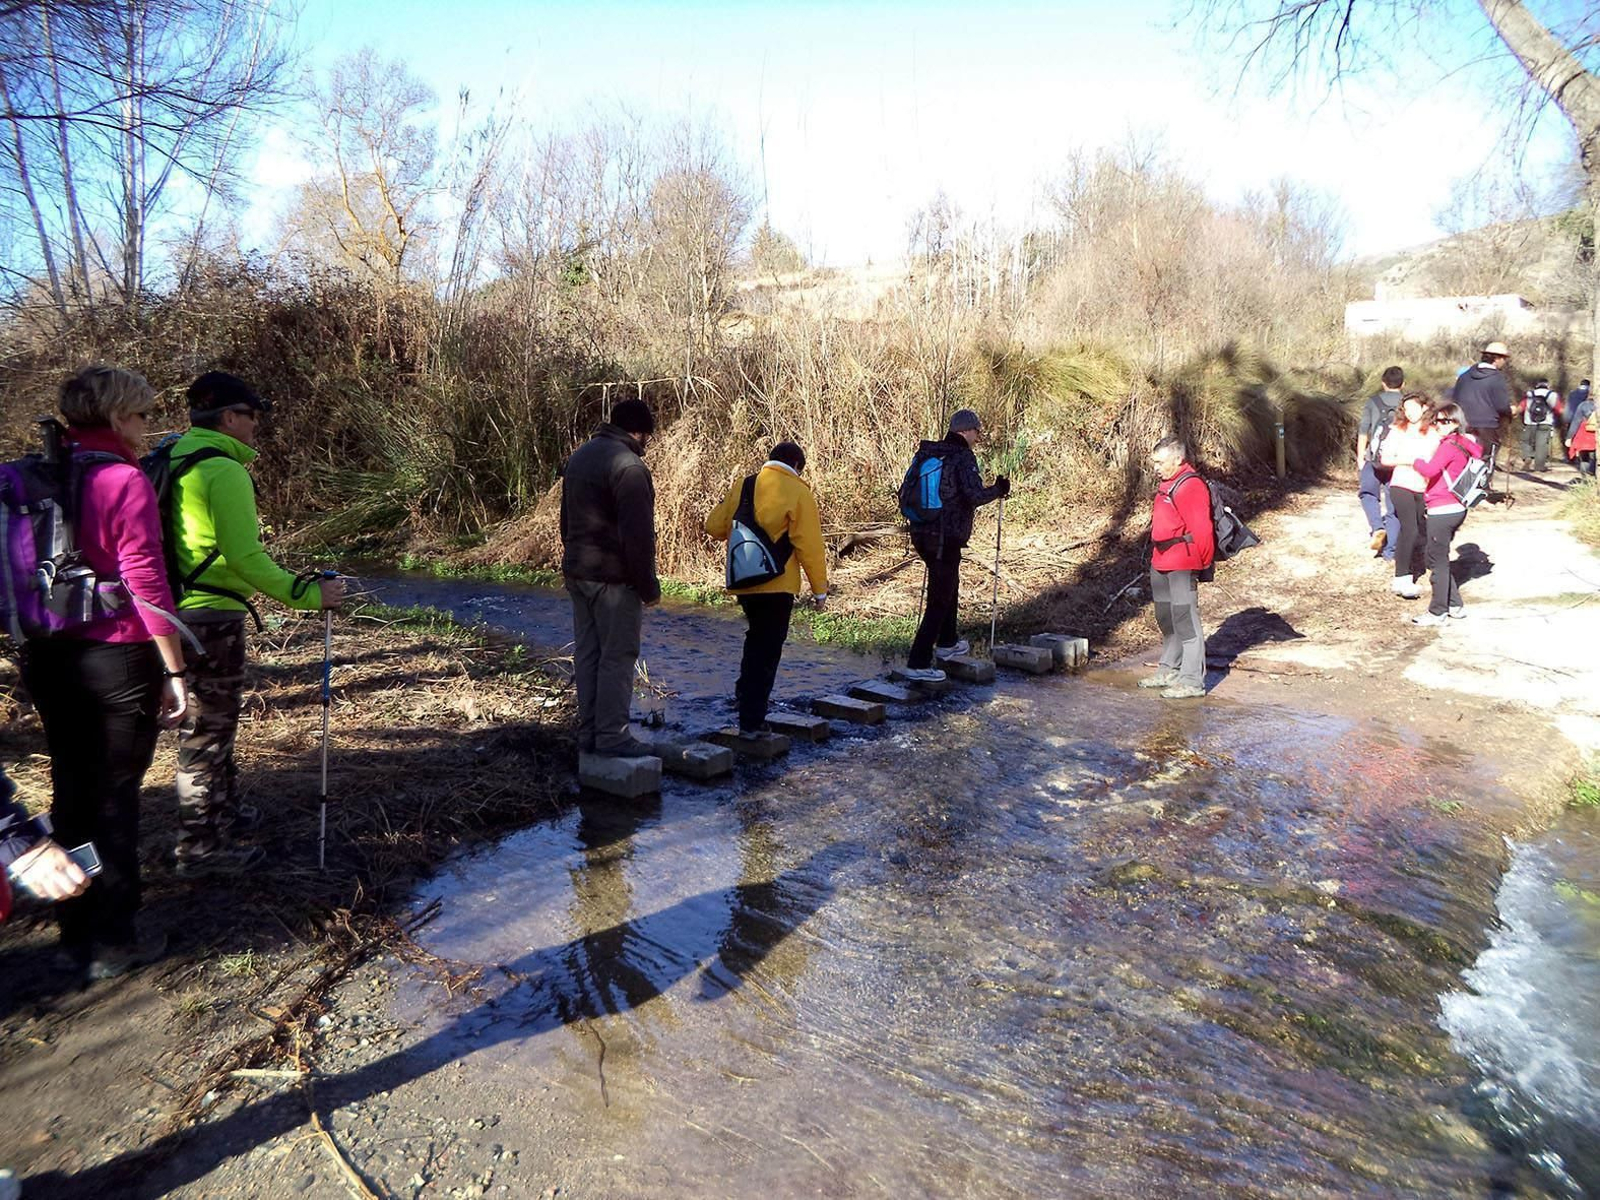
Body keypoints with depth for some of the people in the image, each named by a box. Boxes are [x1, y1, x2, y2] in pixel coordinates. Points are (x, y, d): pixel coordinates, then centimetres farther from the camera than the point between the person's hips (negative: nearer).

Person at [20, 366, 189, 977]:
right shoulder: (126, 482, -14)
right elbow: (146, 582, -17)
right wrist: (175, 669, -12)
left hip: (45, 657, 7)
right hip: (117, 659, -7)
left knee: (71, 786, 17)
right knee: (115, 795, 5)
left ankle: (75, 933, 28)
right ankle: (112, 942, 15)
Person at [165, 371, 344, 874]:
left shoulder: (174, 459, 11)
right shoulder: (224, 471, -18)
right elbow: (245, 557, -22)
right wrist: (307, 593, -17)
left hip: (179, 611, 10)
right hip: (212, 619, -10)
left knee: (210, 720, 23)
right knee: (207, 728, 1)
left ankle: (222, 811, 39)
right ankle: (201, 846, 12)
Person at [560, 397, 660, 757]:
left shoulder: (579, 456, 13)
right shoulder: (628, 466, -18)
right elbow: (638, 534, -20)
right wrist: (649, 585, -13)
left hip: (577, 574, 9)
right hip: (614, 578, -9)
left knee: (586, 654, 12)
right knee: (617, 657, -1)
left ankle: (588, 734, 19)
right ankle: (612, 736, 3)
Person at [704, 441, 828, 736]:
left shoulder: (742, 486, 6)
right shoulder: (798, 492, -8)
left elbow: (715, 527, 9)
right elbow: (810, 545, -11)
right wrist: (820, 588, -3)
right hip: (777, 584, -5)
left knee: (757, 637, 28)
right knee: (768, 648, 2)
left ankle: (745, 691, 29)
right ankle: (751, 721, 2)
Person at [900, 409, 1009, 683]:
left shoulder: (925, 453, 8)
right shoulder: (963, 458, -13)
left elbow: (905, 491, 12)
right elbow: (975, 496, -24)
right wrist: (998, 489, -5)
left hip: (921, 534, 8)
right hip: (947, 539, -8)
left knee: (948, 587, 27)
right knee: (939, 600, -1)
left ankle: (948, 642, 43)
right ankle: (918, 663, -3)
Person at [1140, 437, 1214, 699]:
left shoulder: (1191, 486, -16)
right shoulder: (1167, 484, 15)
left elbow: (1202, 530, -19)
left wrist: (1203, 564, -13)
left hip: (1181, 568, -10)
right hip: (1161, 564, 10)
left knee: (1186, 621, -6)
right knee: (1166, 620, 19)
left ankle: (1192, 680, -1)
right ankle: (1169, 670, 32)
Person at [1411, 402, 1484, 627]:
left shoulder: (1449, 445, -15)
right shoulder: (1466, 445, 13)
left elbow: (1430, 469, -25)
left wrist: (1416, 460, -8)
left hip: (1442, 511, -9)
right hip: (1456, 508, 9)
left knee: (1437, 560, -1)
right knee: (1440, 558, 19)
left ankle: (1438, 612, 4)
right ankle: (1455, 605, 24)